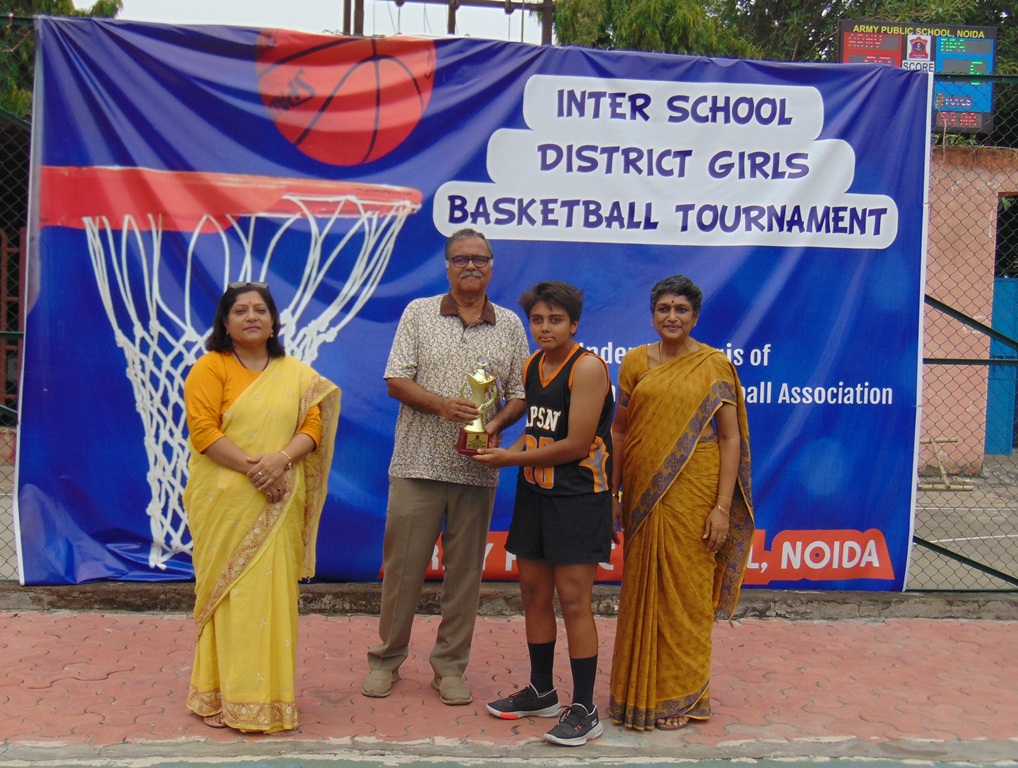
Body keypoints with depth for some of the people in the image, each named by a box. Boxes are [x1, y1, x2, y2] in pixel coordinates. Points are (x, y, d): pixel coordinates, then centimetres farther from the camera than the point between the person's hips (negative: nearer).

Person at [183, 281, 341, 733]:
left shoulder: (295, 373, 12)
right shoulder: (210, 368, 1)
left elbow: (313, 426, 4)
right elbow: (203, 430, -9)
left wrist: (281, 459, -15)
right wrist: (252, 468, -18)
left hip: (278, 504, 3)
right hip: (226, 502, -3)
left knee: (273, 592, 4)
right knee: (230, 591, -1)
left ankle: (269, 692, 14)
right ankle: (224, 696, 7)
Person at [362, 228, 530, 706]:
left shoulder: (510, 325, 9)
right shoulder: (419, 313, 5)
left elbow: (520, 394, 9)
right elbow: (396, 380, -2)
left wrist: (495, 424, -11)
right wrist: (441, 404, -18)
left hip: (477, 468, 2)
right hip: (418, 463, -1)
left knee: (465, 570, 8)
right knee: (402, 564, 4)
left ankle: (450, 666, 20)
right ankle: (387, 659, 20)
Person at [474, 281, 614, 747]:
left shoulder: (587, 367, -15)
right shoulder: (533, 364, 10)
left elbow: (576, 444, -19)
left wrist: (512, 459, -12)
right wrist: (506, 450, -2)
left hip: (578, 495, -8)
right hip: (535, 491, 8)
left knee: (572, 600, -6)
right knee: (533, 592, 12)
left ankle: (584, 710, 5)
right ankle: (541, 693, 28)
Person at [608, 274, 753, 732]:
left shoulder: (714, 365, -1)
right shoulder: (635, 362, 7)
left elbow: (730, 438, -4)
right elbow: (620, 430, 11)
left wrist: (722, 507, -10)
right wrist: (613, 494, 6)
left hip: (693, 494, -3)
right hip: (644, 493, 3)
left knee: (686, 591, 4)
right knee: (642, 590, 9)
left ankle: (680, 696, 19)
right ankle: (640, 689, 25)